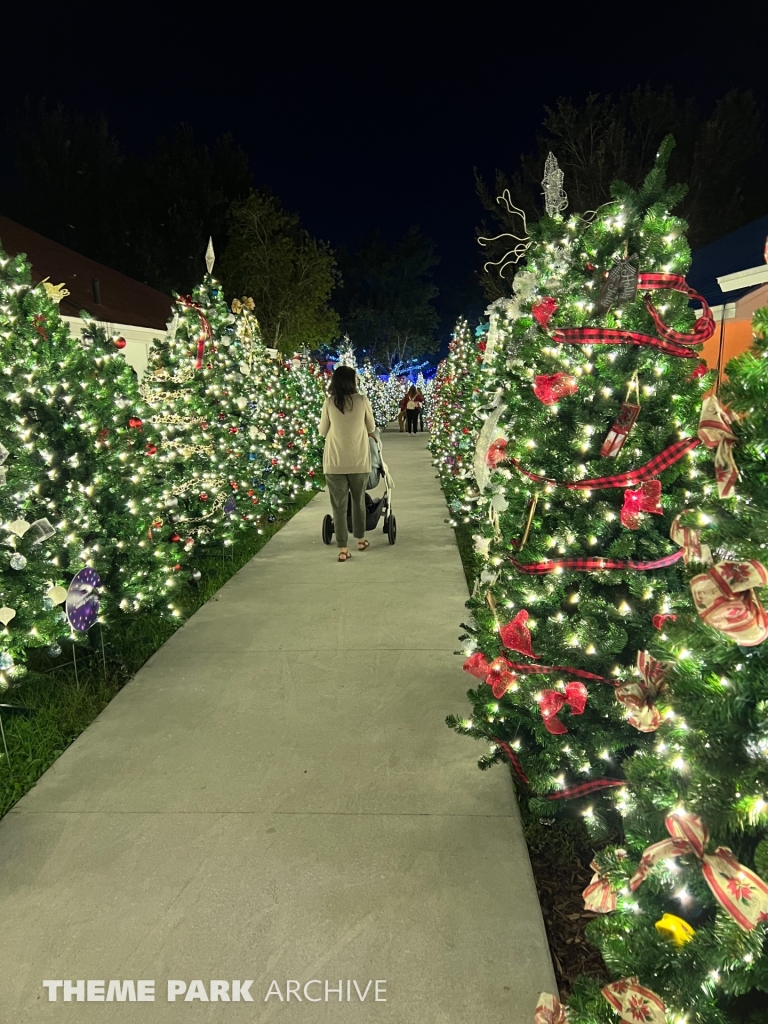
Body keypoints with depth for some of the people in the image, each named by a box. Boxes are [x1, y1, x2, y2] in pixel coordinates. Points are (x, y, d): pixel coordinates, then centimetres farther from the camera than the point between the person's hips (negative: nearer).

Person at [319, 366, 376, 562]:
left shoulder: (329, 402, -4)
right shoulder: (362, 400, -4)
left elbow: (322, 431, 6)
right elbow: (371, 428, 8)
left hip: (335, 463, 0)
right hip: (358, 461, 1)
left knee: (339, 505, 3)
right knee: (358, 501, 18)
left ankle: (343, 549, 3)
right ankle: (361, 540, 31)